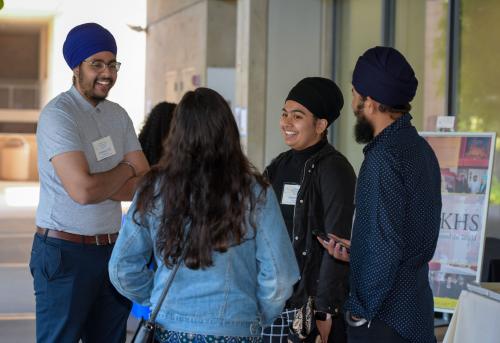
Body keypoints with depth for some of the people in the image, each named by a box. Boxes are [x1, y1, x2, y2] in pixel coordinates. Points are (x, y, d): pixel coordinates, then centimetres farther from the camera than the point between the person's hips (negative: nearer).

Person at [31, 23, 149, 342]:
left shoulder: (118, 115, 10)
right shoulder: (58, 113, -13)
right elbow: (83, 191, -23)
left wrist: (100, 185, -14)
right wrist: (125, 171, -5)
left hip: (112, 249, 7)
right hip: (65, 252, -7)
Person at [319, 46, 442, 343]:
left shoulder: (384, 157, -18)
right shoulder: (420, 149, 11)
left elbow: (385, 247, -20)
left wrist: (361, 308, -12)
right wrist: (356, 251, 19)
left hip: (383, 318, -9)